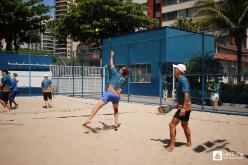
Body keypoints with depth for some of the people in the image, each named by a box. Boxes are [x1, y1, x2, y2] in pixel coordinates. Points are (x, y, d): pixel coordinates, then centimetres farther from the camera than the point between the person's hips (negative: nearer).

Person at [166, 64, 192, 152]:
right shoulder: (180, 79, 11)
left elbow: (186, 94, -27)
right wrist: (178, 103, 30)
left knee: (172, 124, -10)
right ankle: (189, 143, 37)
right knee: (184, 125, 22)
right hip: (183, 106, 11)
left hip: (185, 107, -11)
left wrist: (183, 107, -32)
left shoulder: (183, 80, -19)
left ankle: (171, 146, -5)